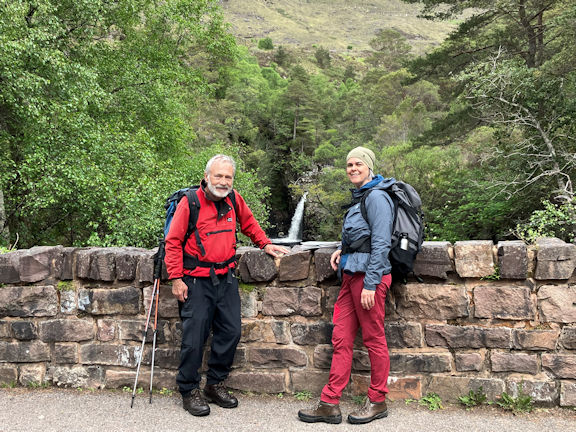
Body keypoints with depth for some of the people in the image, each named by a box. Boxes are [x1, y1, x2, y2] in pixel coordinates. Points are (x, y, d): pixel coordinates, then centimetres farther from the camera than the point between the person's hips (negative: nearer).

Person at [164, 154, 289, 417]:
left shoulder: (235, 200, 4)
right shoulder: (190, 202, -11)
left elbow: (248, 223, 25)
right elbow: (173, 242, -9)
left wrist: (265, 244, 18)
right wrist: (176, 279, -12)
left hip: (226, 278, 6)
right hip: (197, 281, -5)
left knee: (230, 332, 8)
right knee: (194, 337, -3)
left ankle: (215, 384, 25)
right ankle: (189, 391, 15)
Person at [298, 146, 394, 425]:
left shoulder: (377, 197, -10)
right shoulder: (358, 197, 18)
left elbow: (381, 243, -16)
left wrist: (370, 284, -19)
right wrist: (343, 250, 10)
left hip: (368, 276, -9)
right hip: (351, 274, 9)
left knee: (374, 339, 3)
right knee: (341, 339, 7)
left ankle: (377, 402, 18)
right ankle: (329, 404, 12)